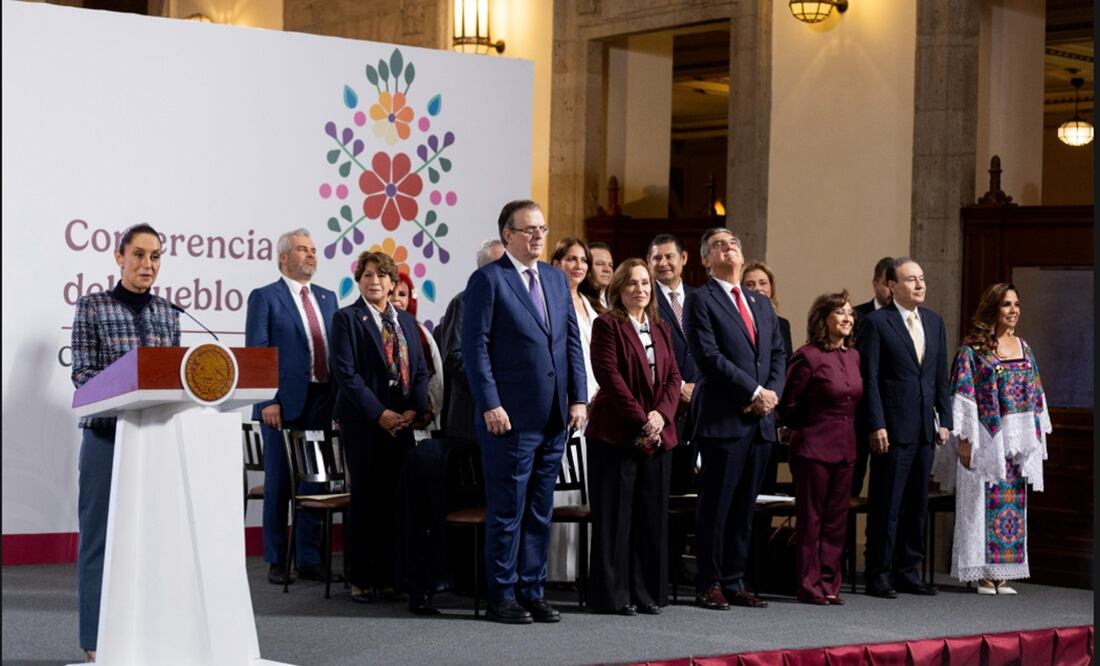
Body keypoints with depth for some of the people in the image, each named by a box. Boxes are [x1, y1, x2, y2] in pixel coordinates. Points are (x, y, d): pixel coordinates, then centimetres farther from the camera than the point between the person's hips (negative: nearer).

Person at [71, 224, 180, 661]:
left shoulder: (167, 312, 12)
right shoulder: (92, 307, -1)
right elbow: (83, 372, -7)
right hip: (107, 432, -4)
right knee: (102, 532, -1)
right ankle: (98, 639, 5)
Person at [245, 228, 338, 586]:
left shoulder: (327, 298, 15)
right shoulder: (264, 298, -1)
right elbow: (256, 354, -7)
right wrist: (267, 401, -14)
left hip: (322, 403, 5)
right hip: (283, 404, -5)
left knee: (314, 483, 8)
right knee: (278, 485, 2)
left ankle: (309, 561, 15)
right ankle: (276, 562, 11)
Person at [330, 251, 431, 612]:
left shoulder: (406, 321, 16)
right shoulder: (347, 318, -1)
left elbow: (420, 371, 14)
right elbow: (346, 373, -9)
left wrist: (413, 411, -3)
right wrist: (380, 414, -13)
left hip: (402, 421, 5)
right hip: (363, 421, -5)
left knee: (396, 500, 2)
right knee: (365, 500, -1)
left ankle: (389, 578, 7)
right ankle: (361, 580, 6)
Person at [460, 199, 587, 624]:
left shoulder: (556, 279, 15)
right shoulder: (487, 280, -5)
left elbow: (572, 342, 15)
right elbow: (475, 346, -10)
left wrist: (578, 398, 6)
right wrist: (491, 405, -15)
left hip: (554, 419, 6)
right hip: (510, 417, -6)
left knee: (540, 512, 10)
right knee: (506, 512, -1)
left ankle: (531, 592, 17)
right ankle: (502, 597, 6)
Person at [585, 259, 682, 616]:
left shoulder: (661, 329, 16)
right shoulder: (607, 325, -3)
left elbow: (673, 377, 10)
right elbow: (610, 376, -12)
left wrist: (661, 415, -8)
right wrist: (641, 420, -16)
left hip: (658, 435, 6)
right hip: (616, 433, -6)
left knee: (653, 515, 7)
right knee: (615, 515, -2)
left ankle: (648, 592, 14)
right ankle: (613, 594, 3)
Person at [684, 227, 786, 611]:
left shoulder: (762, 305, 20)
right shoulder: (700, 301, -2)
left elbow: (778, 354, 15)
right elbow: (709, 356, -12)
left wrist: (772, 393, -4)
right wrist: (754, 392, -14)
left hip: (760, 420, 6)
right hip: (723, 417, -6)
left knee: (745, 506, 8)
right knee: (716, 504, -3)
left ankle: (734, 582, 13)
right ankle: (709, 584, 3)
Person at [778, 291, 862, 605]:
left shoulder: (853, 356, 9)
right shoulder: (808, 356, -12)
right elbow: (788, 403, -8)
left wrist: (845, 430, 11)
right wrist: (807, 429, 3)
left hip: (844, 448, 7)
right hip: (814, 447, -6)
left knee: (836, 520, 9)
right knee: (811, 518, 1)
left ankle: (829, 584, 15)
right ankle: (809, 585, 7)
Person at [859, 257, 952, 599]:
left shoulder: (934, 322, 13)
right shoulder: (877, 322, -5)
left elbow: (941, 376, 16)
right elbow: (869, 377, -9)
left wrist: (944, 419, 9)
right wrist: (876, 425, -14)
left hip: (925, 429, 6)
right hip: (893, 428, -6)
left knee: (917, 504, 10)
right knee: (886, 505, -2)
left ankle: (907, 570, 19)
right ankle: (878, 575, 4)